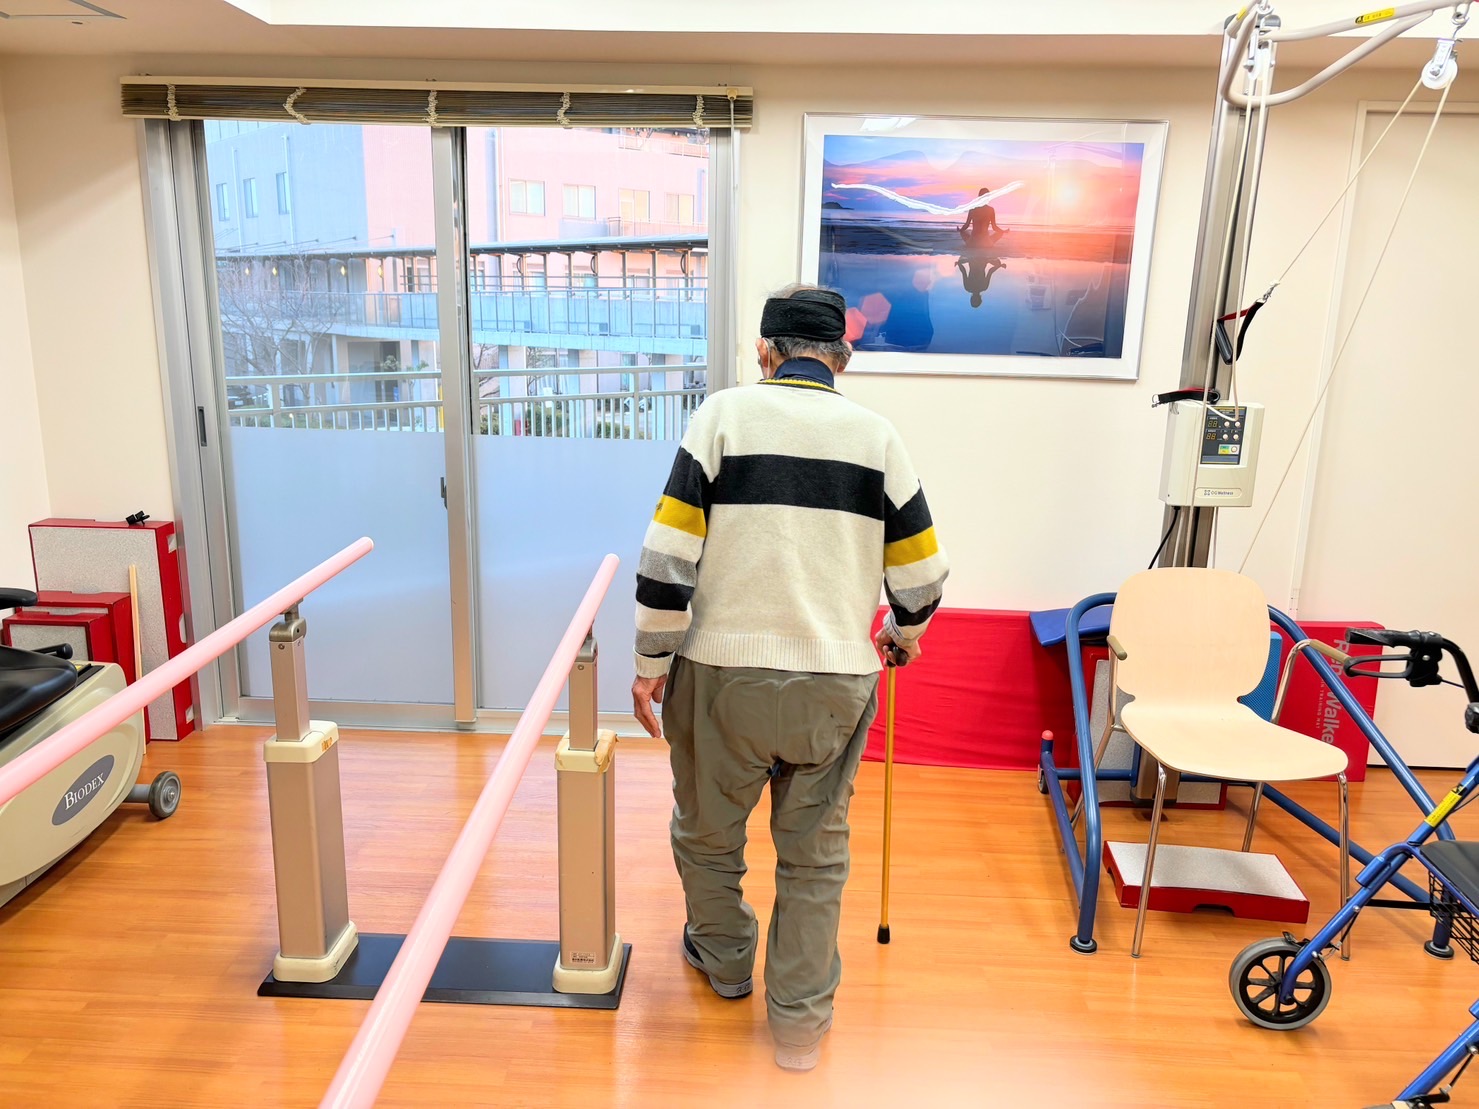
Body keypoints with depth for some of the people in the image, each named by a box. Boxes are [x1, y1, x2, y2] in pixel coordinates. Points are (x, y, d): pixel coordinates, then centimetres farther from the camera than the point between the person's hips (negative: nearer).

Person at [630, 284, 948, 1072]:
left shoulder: (725, 414, -4)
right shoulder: (876, 434, 2)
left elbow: (668, 554, -10)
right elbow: (920, 571, 5)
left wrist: (651, 662, 0)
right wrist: (904, 633, 25)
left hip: (722, 674, -1)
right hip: (836, 682, 2)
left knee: (708, 831, 22)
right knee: (814, 853, 17)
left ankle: (723, 963, 43)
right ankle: (800, 1021, 27)